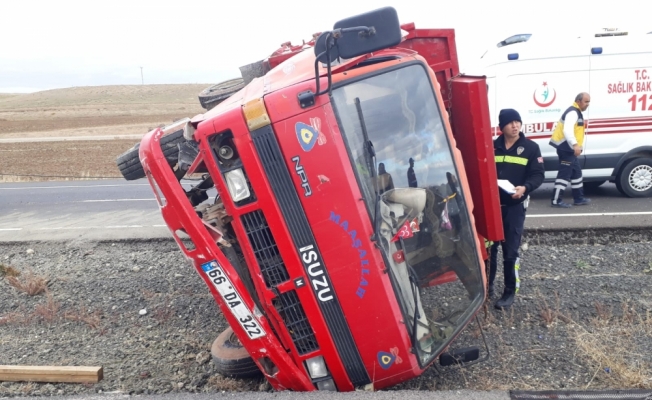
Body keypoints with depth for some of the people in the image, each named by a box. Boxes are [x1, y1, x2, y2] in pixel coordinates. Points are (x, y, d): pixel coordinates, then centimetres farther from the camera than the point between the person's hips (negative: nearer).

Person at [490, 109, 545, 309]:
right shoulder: (492, 147, 7)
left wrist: (525, 187, -21)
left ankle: (509, 292, 13)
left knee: (510, 251, 0)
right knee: (488, 246, 6)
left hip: (515, 206, -2)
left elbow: (538, 175, -2)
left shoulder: (531, 147, 2)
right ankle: (487, 286, 25)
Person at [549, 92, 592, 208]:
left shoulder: (577, 112, 20)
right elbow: (567, 130, -31)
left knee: (576, 172, 18)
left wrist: (575, 146, 20)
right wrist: (575, 145, -41)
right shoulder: (573, 112, -15)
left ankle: (579, 198, 27)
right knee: (565, 174, -10)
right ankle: (556, 200, -8)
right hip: (565, 148, -11)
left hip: (568, 148, 11)